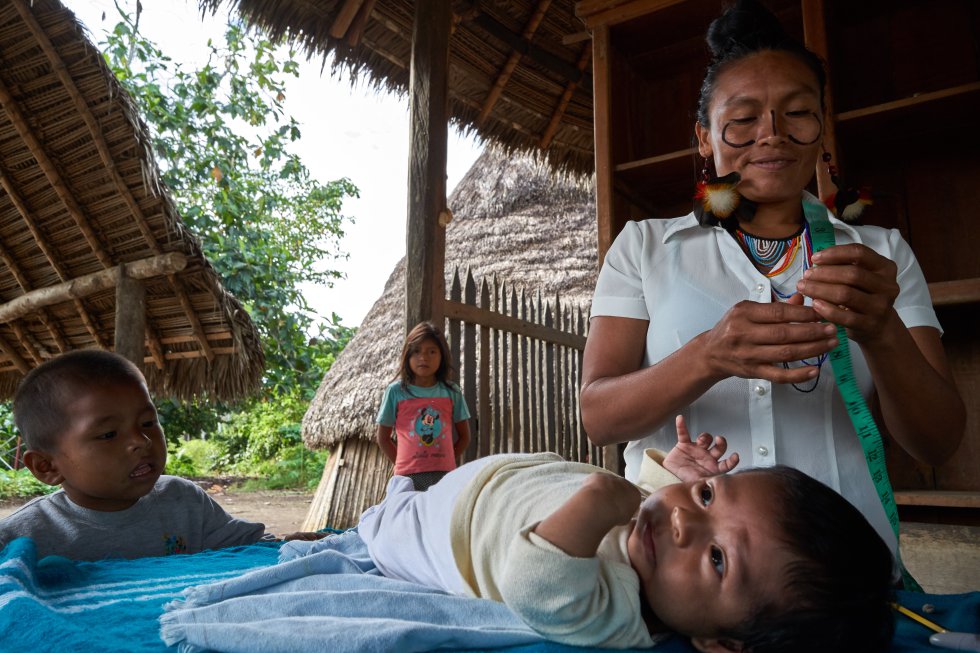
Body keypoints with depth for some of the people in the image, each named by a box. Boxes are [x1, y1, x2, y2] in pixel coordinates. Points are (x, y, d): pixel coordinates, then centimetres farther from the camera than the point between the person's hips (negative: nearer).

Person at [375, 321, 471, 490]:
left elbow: (464, 436, 11)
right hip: (408, 476, -1)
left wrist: (444, 463, 2)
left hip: (444, 473, 1)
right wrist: (402, 464, 0)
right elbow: (383, 437, 8)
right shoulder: (396, 391, 1)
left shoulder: (451, 392, 4)